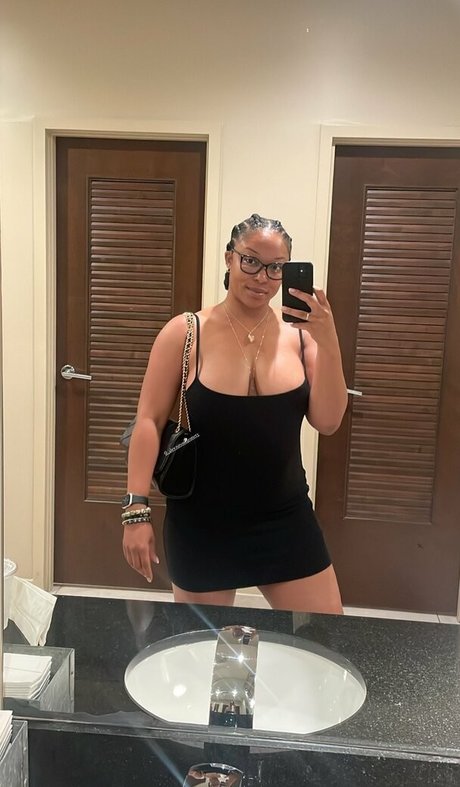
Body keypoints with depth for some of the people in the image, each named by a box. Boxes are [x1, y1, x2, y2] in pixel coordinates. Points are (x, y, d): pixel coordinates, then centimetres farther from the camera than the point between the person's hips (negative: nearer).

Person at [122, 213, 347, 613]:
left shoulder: (299, 332, -4)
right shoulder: (185, 333, -9)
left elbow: (327, 422, -7)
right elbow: (149, 421, -8)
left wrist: (327, 341, -17)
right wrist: (137, 509, -13)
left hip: (286, 520, 2)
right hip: (201, 524, -1)